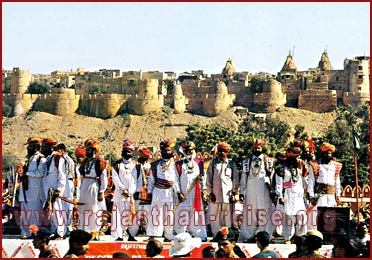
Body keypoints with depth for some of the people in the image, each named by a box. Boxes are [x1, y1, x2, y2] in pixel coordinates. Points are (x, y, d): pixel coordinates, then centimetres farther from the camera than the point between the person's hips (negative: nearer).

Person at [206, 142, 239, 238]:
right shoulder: (213, 163, 8)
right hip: (215, 194, 1)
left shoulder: (231, 164, 7)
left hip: (228, 194, -1)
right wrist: (210, 192, 3)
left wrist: (234, 193, 3)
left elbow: (235, 179, 8)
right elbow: (209, 178, 9)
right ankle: (216, 235, 5)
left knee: (228, 217, -3)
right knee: (215, 217, 0)